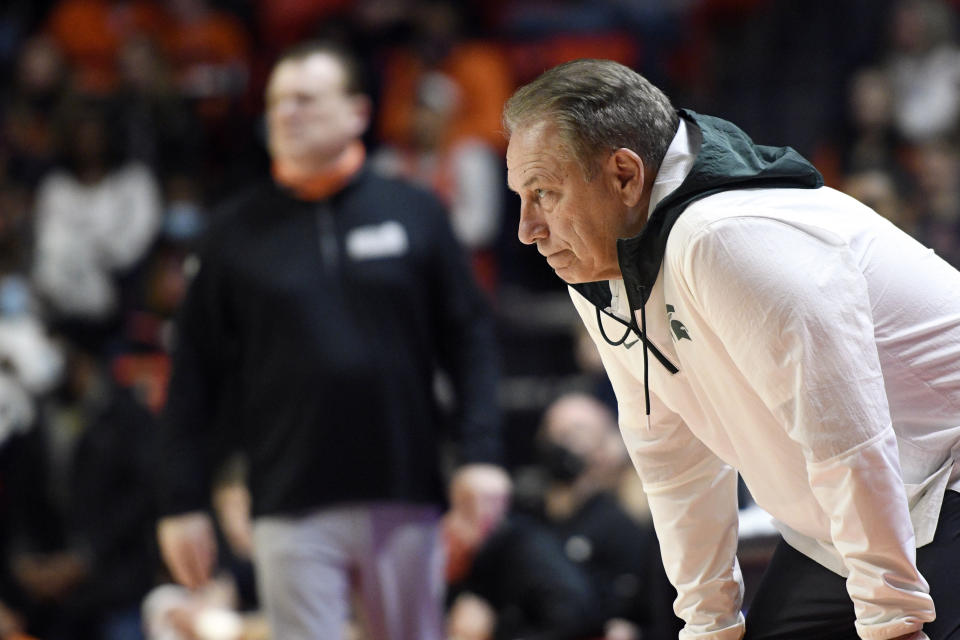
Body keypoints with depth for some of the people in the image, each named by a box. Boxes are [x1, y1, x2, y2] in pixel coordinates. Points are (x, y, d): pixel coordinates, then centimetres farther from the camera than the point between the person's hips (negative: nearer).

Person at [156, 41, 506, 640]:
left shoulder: (415, 213, 6)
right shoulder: (238, 232, 6)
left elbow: (471, 339, 5)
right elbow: (196, 375, 5)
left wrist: (480, 454, -6)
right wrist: (183, 501, 1)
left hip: (405, 499, 1)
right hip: (292, 507, 0)